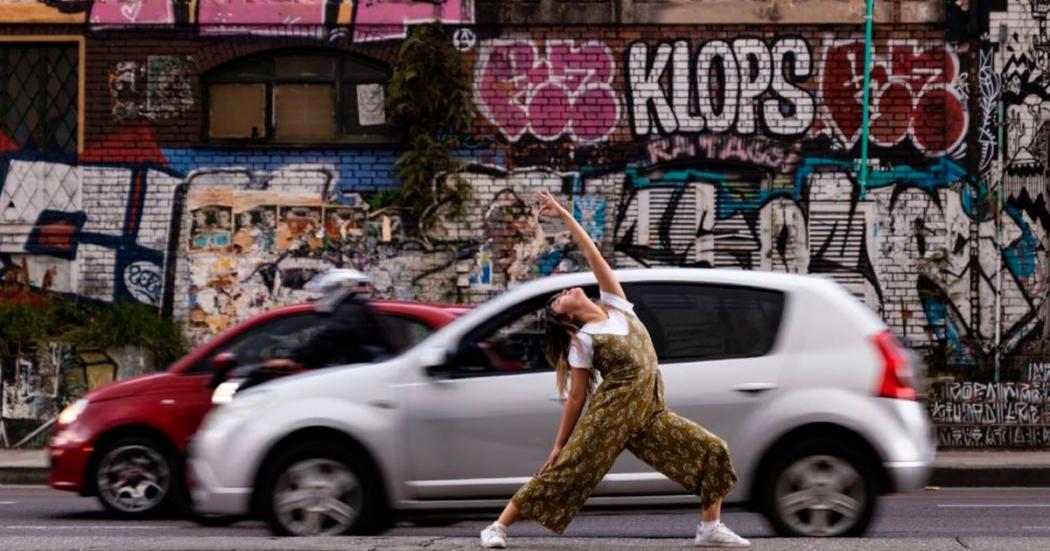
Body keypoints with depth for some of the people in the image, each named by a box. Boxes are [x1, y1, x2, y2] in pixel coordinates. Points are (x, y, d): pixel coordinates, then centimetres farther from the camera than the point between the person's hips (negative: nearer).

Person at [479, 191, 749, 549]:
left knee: (712, 451, -2)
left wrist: (565, 216, 3)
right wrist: (559, 445, -4)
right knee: (566, 471, -8)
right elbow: (576, 397, -3)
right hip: (609, 414, -5)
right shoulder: (582, 341, -4)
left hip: (649, 414, 5)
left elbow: (592, 255, 4)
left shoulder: (616, 307, 9)